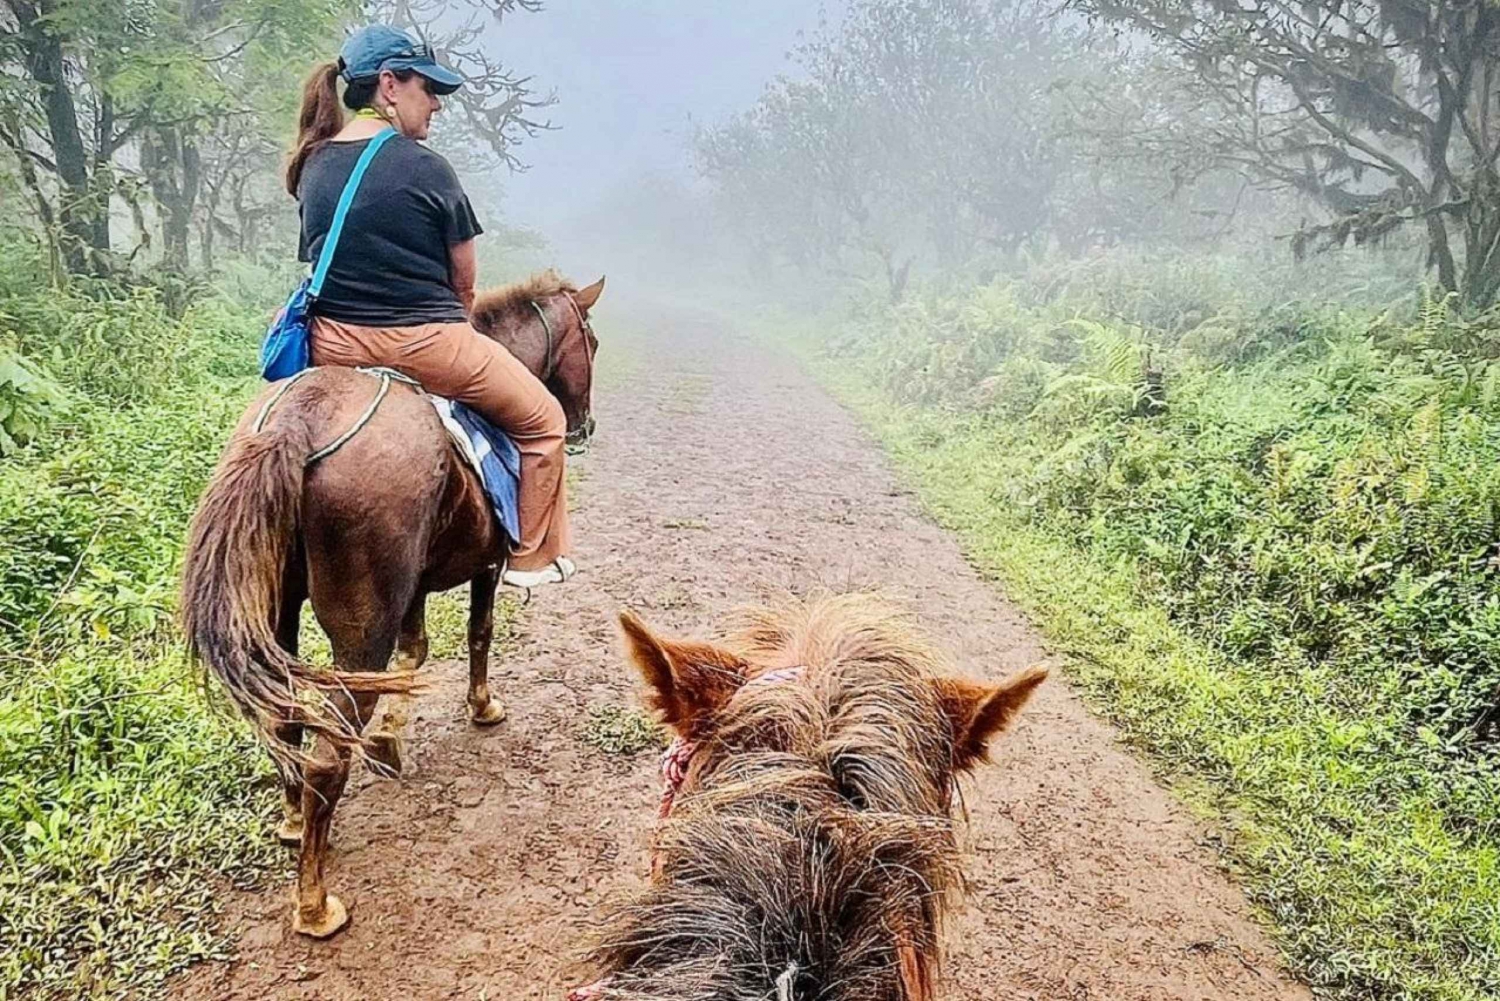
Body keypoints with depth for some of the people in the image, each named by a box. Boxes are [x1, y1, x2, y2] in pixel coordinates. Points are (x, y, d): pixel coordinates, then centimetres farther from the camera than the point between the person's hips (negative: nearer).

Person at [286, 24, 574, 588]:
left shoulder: (313, 166, 8)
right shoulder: (425, 169, -12)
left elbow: (321, 259, 16)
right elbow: (464, 283, -4)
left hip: (332, 345, 7)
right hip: (425, 344, -6)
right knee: (542, 420, 13)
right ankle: (533, 558, 18)